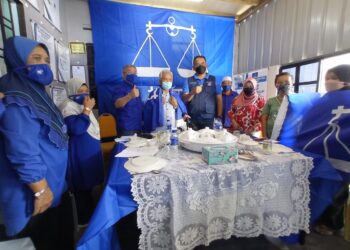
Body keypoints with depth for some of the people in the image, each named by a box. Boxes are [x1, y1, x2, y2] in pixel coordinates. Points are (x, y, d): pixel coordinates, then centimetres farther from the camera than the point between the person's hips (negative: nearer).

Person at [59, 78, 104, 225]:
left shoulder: (81, 105, 13)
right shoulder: (68, 106, -17)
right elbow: (76, 129, -30)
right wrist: (87, 109, -26)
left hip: (90, 149, 10)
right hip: (80, 152, -10)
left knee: (89, 184, 20)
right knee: (83, 186, 4)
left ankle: (90, 214, 38)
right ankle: (84, 220, 22)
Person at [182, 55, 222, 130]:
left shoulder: (214, 80, 8)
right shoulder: (189, 81, 8)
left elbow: (219, 99, 5)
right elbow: (184, 99, 0)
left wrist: (219, 116, -3)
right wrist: (193, 93, -20)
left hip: (209, 119, 0)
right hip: (193, 119, 0)